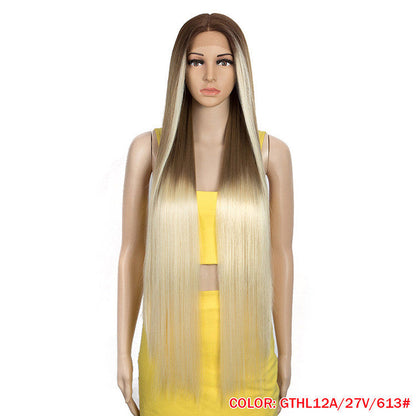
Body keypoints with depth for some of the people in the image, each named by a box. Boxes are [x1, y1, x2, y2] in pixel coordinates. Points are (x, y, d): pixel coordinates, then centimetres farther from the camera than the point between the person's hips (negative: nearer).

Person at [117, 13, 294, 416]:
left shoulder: (270, 152, -4)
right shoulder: (149, 148, -4)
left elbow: (280, 254, 1)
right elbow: (132, 252, 0)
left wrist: (285, 353, 5)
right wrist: (123, 351, 2)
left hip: (242, 337, 1)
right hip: (170, 337, 0)